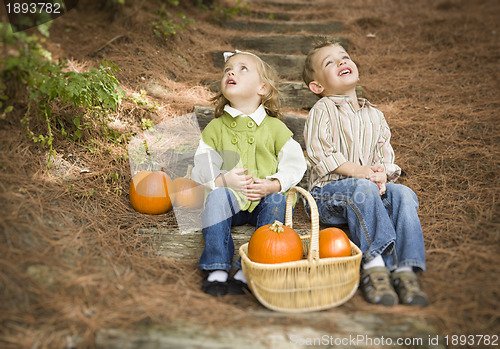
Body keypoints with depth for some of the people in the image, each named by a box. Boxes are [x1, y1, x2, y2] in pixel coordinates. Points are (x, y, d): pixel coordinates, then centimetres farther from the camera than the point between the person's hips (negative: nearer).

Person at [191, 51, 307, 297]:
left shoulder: (274, 127, 5)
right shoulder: (215, 127, 7)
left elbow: (294, 164, 1)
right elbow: (202, 167, 1)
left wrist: (272, 185, -17)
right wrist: (224, 180, -20)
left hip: (265, 197, 0)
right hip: (230, 199, 1)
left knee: (277, 201, -30)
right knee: (216, 197, -29)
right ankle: (217, 268, -28)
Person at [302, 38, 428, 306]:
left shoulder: (374, 115, 19)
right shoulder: (322, 110, 2)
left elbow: (385, 153, 12)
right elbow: (318, 150, -11)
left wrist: (382, 173, -13)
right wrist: (357, 170, -21)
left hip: (371, 186, 5)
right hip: (329, 190, -5)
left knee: (404, 194, -23)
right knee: (363, 189, -35)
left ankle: (405, 269, -30)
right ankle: (374, 264, -39)